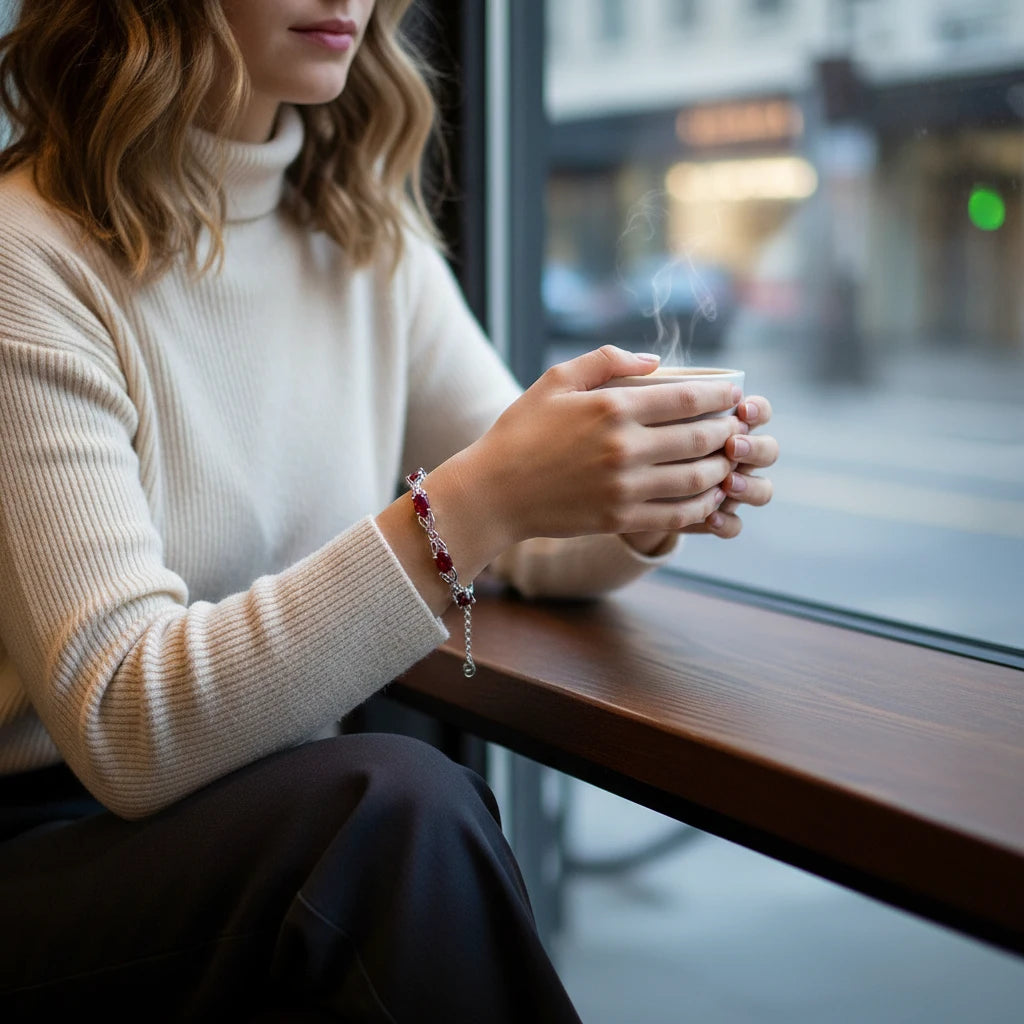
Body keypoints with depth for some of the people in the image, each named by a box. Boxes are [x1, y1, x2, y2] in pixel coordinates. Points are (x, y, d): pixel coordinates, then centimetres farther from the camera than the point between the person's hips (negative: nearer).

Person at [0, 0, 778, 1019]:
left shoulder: (372, 240, 5)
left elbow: (529, 545, 12)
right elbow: (125, 728, -23)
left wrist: (647, 510, -12)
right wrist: (478, 502, -31)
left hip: (280, 818, 5)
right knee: (400, 803, -29)